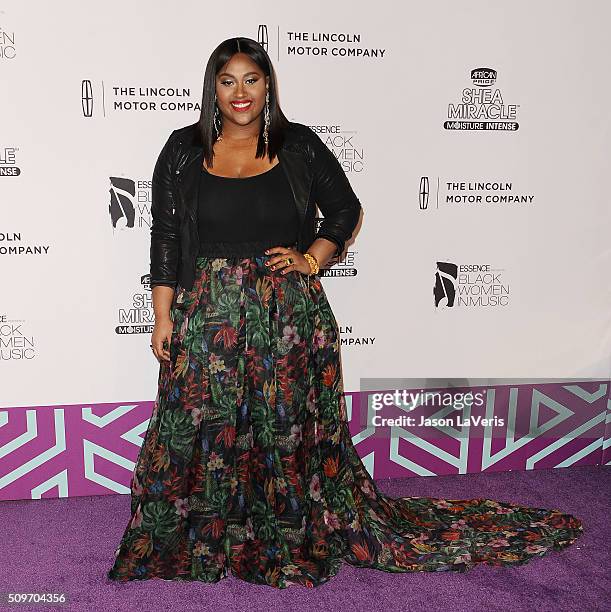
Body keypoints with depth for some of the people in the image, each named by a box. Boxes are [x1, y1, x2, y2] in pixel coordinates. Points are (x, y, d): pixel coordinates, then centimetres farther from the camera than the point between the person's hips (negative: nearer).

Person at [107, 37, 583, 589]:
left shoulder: (299, 145, 3)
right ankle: (200, 541, 28)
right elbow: (165, 237, 4)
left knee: (291, 428, 7)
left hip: (289, 314, 0)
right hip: (209, 315, 1)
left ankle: (295, 538, 29)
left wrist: (310, 259, -5)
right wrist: (163, 317, 0)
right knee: (203, 434, 5)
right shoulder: (184, 150, 5)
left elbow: (346, 209, 11)